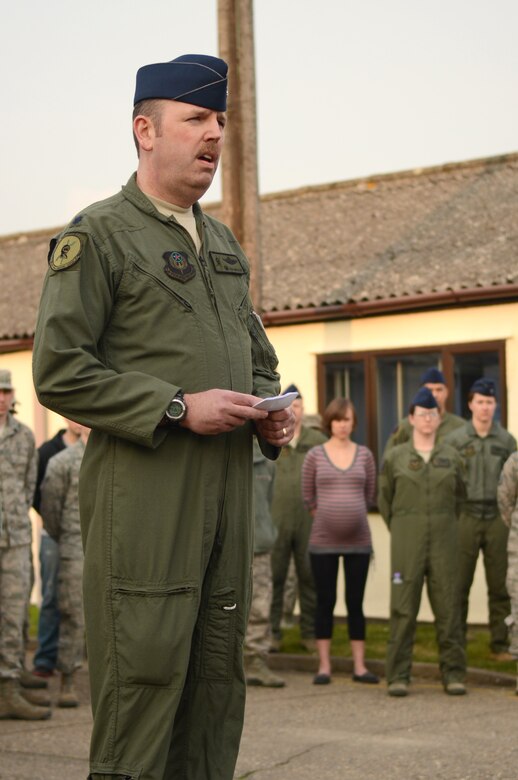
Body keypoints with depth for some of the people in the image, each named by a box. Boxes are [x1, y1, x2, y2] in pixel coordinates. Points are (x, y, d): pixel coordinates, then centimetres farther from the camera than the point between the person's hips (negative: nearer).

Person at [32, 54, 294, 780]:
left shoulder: (223, 244, 20)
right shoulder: (96, 236, -3)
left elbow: (258, 356, 28)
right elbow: (59, 373, -10)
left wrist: (273, 413, 5)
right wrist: (178, 409, -17)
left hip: (228, 495, 7)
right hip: (143, 498, -7)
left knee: (218, 680, 9)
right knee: (144, 675, -8)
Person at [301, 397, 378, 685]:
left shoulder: (365, 455, 4)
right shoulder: (315, 455, 1)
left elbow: (370, 494, 11)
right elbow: (308, 496, 7)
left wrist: (350, 516, 10)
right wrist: (328, 516, 9)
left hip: (358, 540, 1)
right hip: (324, 541, -1)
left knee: (355, 603, 5)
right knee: (325, 602, 4)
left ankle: (360, 666, 10)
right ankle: (324, 666, 10)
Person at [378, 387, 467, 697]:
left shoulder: (452, 457, 6)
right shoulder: (395, 457, 3)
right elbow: (385, 500, 12)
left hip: (444, 542, 1)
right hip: (407, 542, -1)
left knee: (449, 608, 0)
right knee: (403, 609, -4)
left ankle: (453, 675, 6)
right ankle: (398, 676, -1)